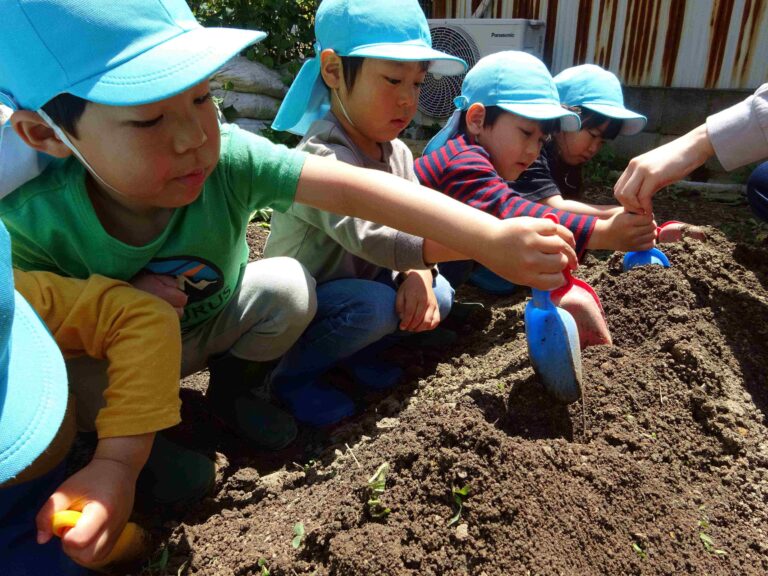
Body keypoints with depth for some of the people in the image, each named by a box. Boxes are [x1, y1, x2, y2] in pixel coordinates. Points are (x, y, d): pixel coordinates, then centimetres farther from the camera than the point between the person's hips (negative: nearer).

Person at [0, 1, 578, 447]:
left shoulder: (230, 159, -30)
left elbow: (355, 189, -41)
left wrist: (493, 239, -48)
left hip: (222, 322, 1)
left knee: (287, 283, -24)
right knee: (79, 389, -29)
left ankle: (233, 388, 6)